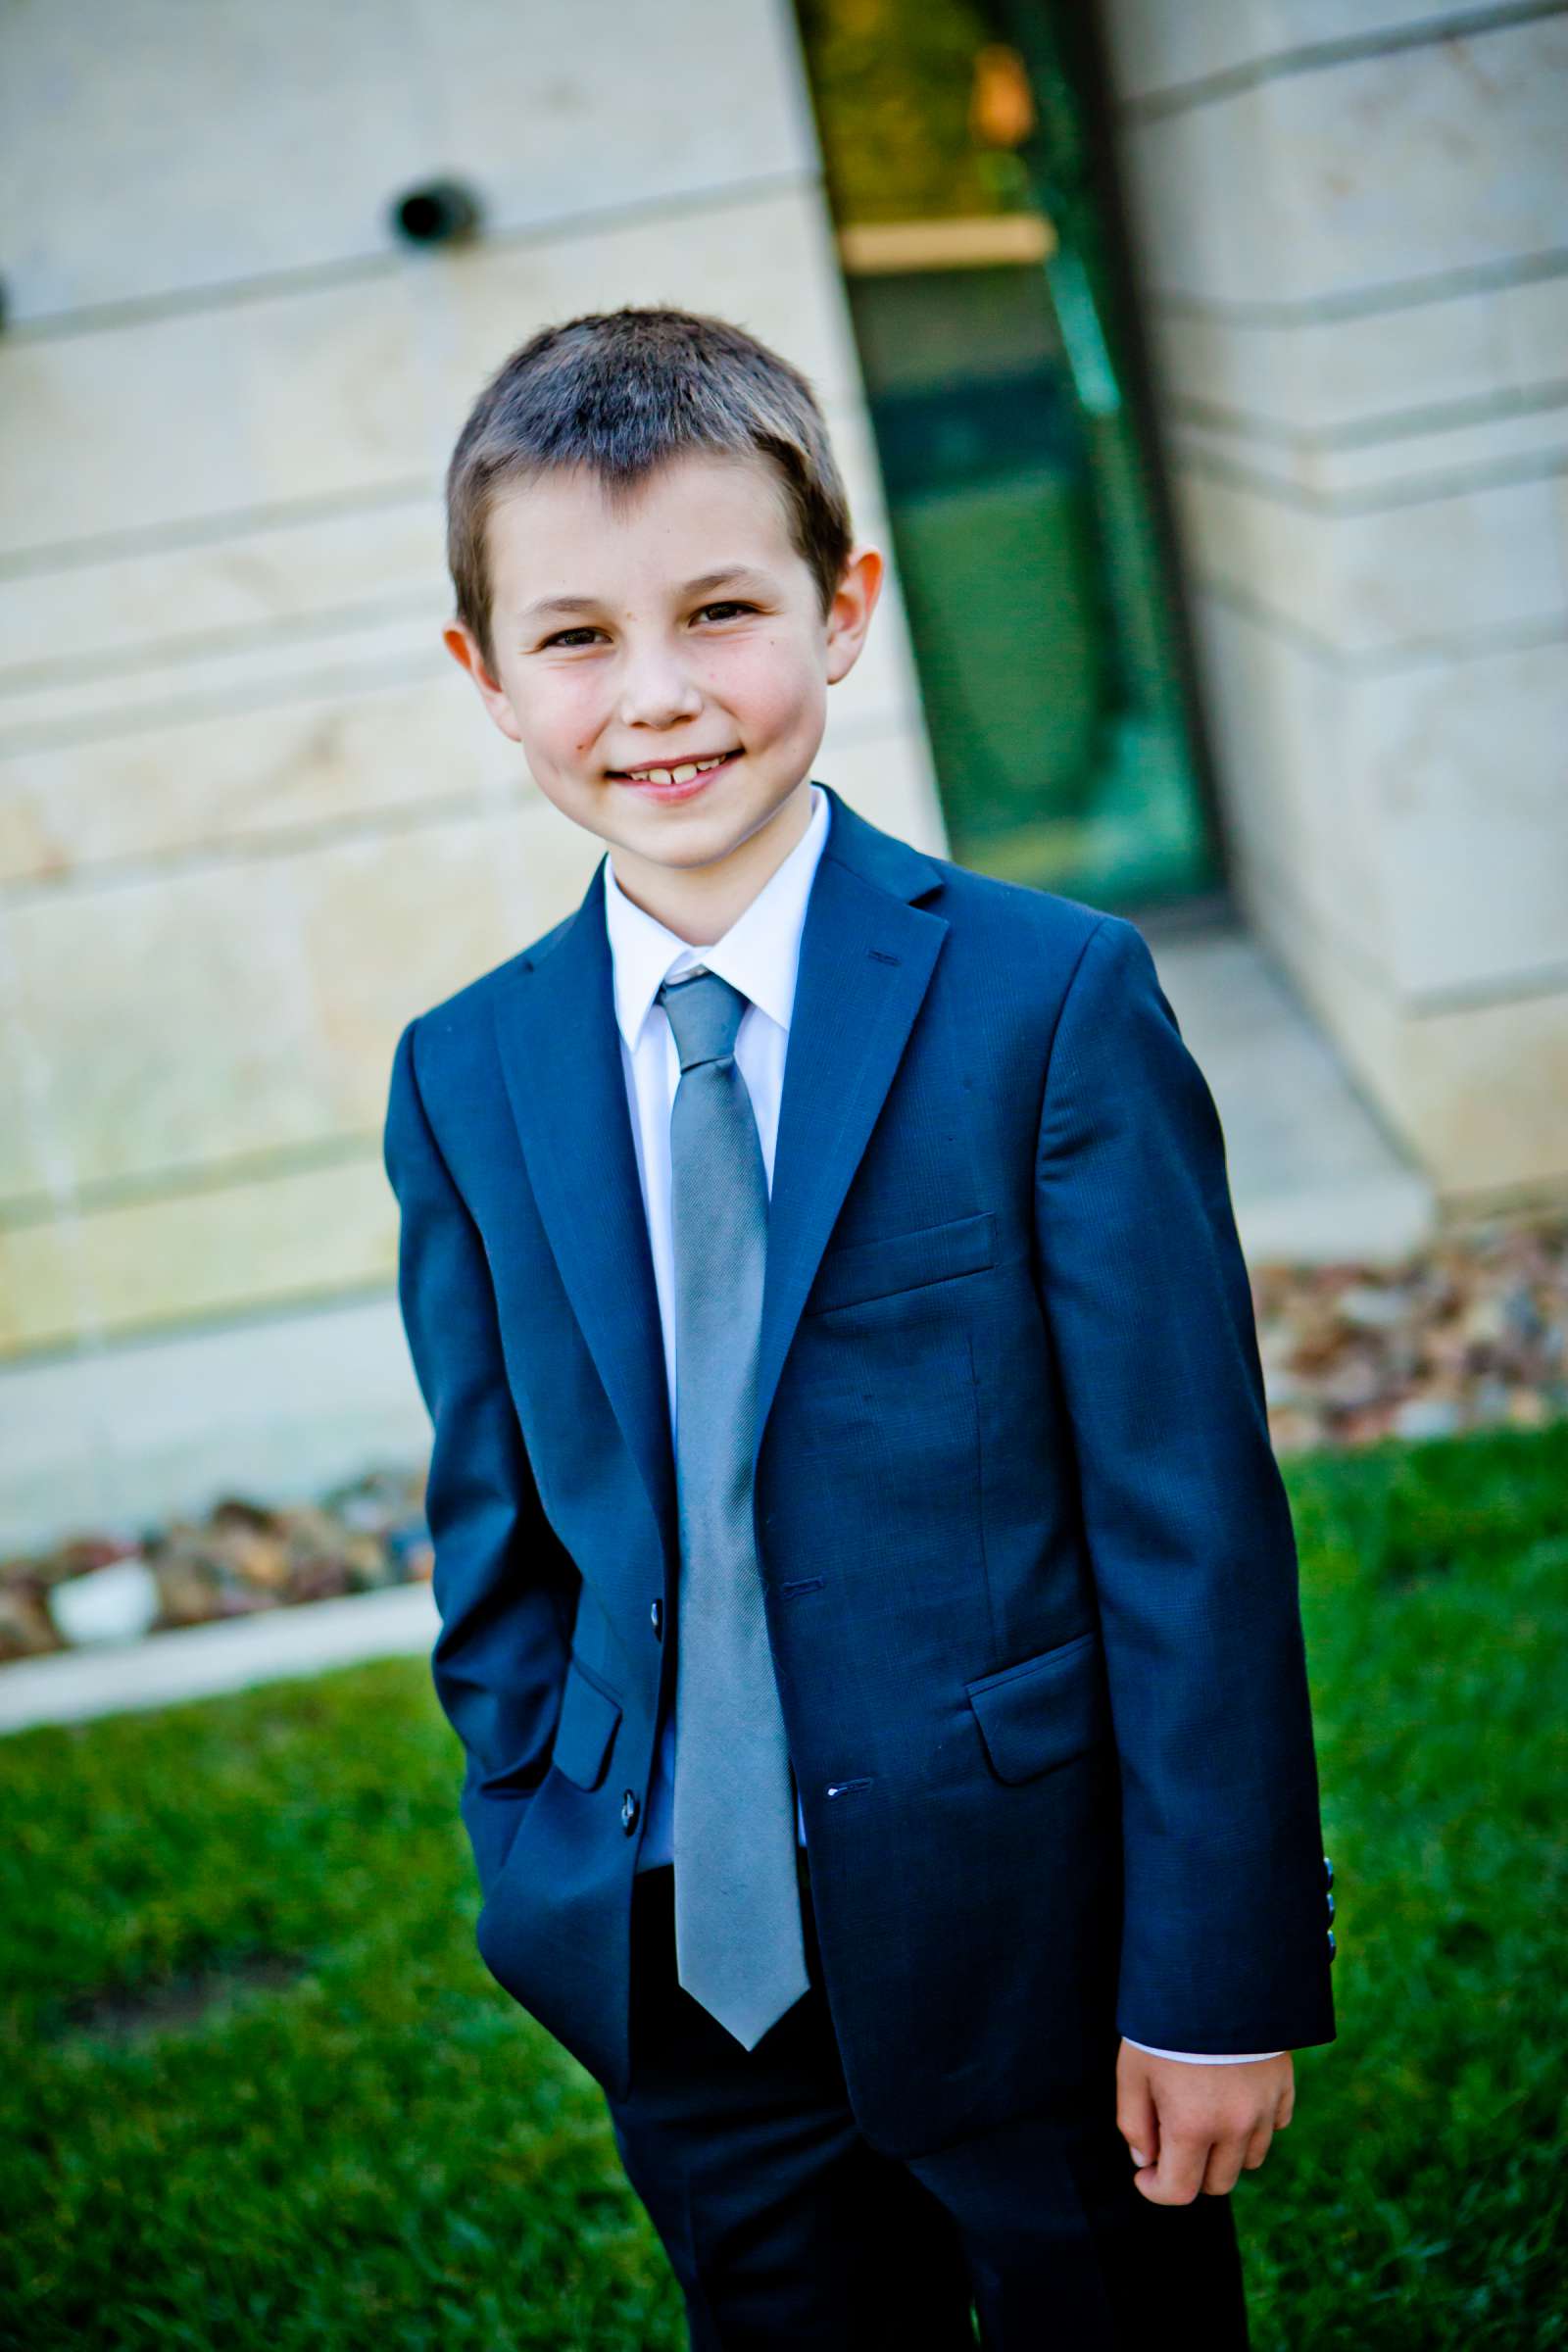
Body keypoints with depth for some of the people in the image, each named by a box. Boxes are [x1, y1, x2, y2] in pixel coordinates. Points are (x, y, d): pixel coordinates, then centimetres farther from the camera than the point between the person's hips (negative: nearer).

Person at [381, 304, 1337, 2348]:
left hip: (1037, 1949, -3)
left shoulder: (1053, 1003, -11)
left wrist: (1221, 1975, -11)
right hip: (683, 1991, 3)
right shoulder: (465, 1081, 1)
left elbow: (1195, 1516, -11)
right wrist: (550, 1885, 4)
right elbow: (498, 1542, 9)